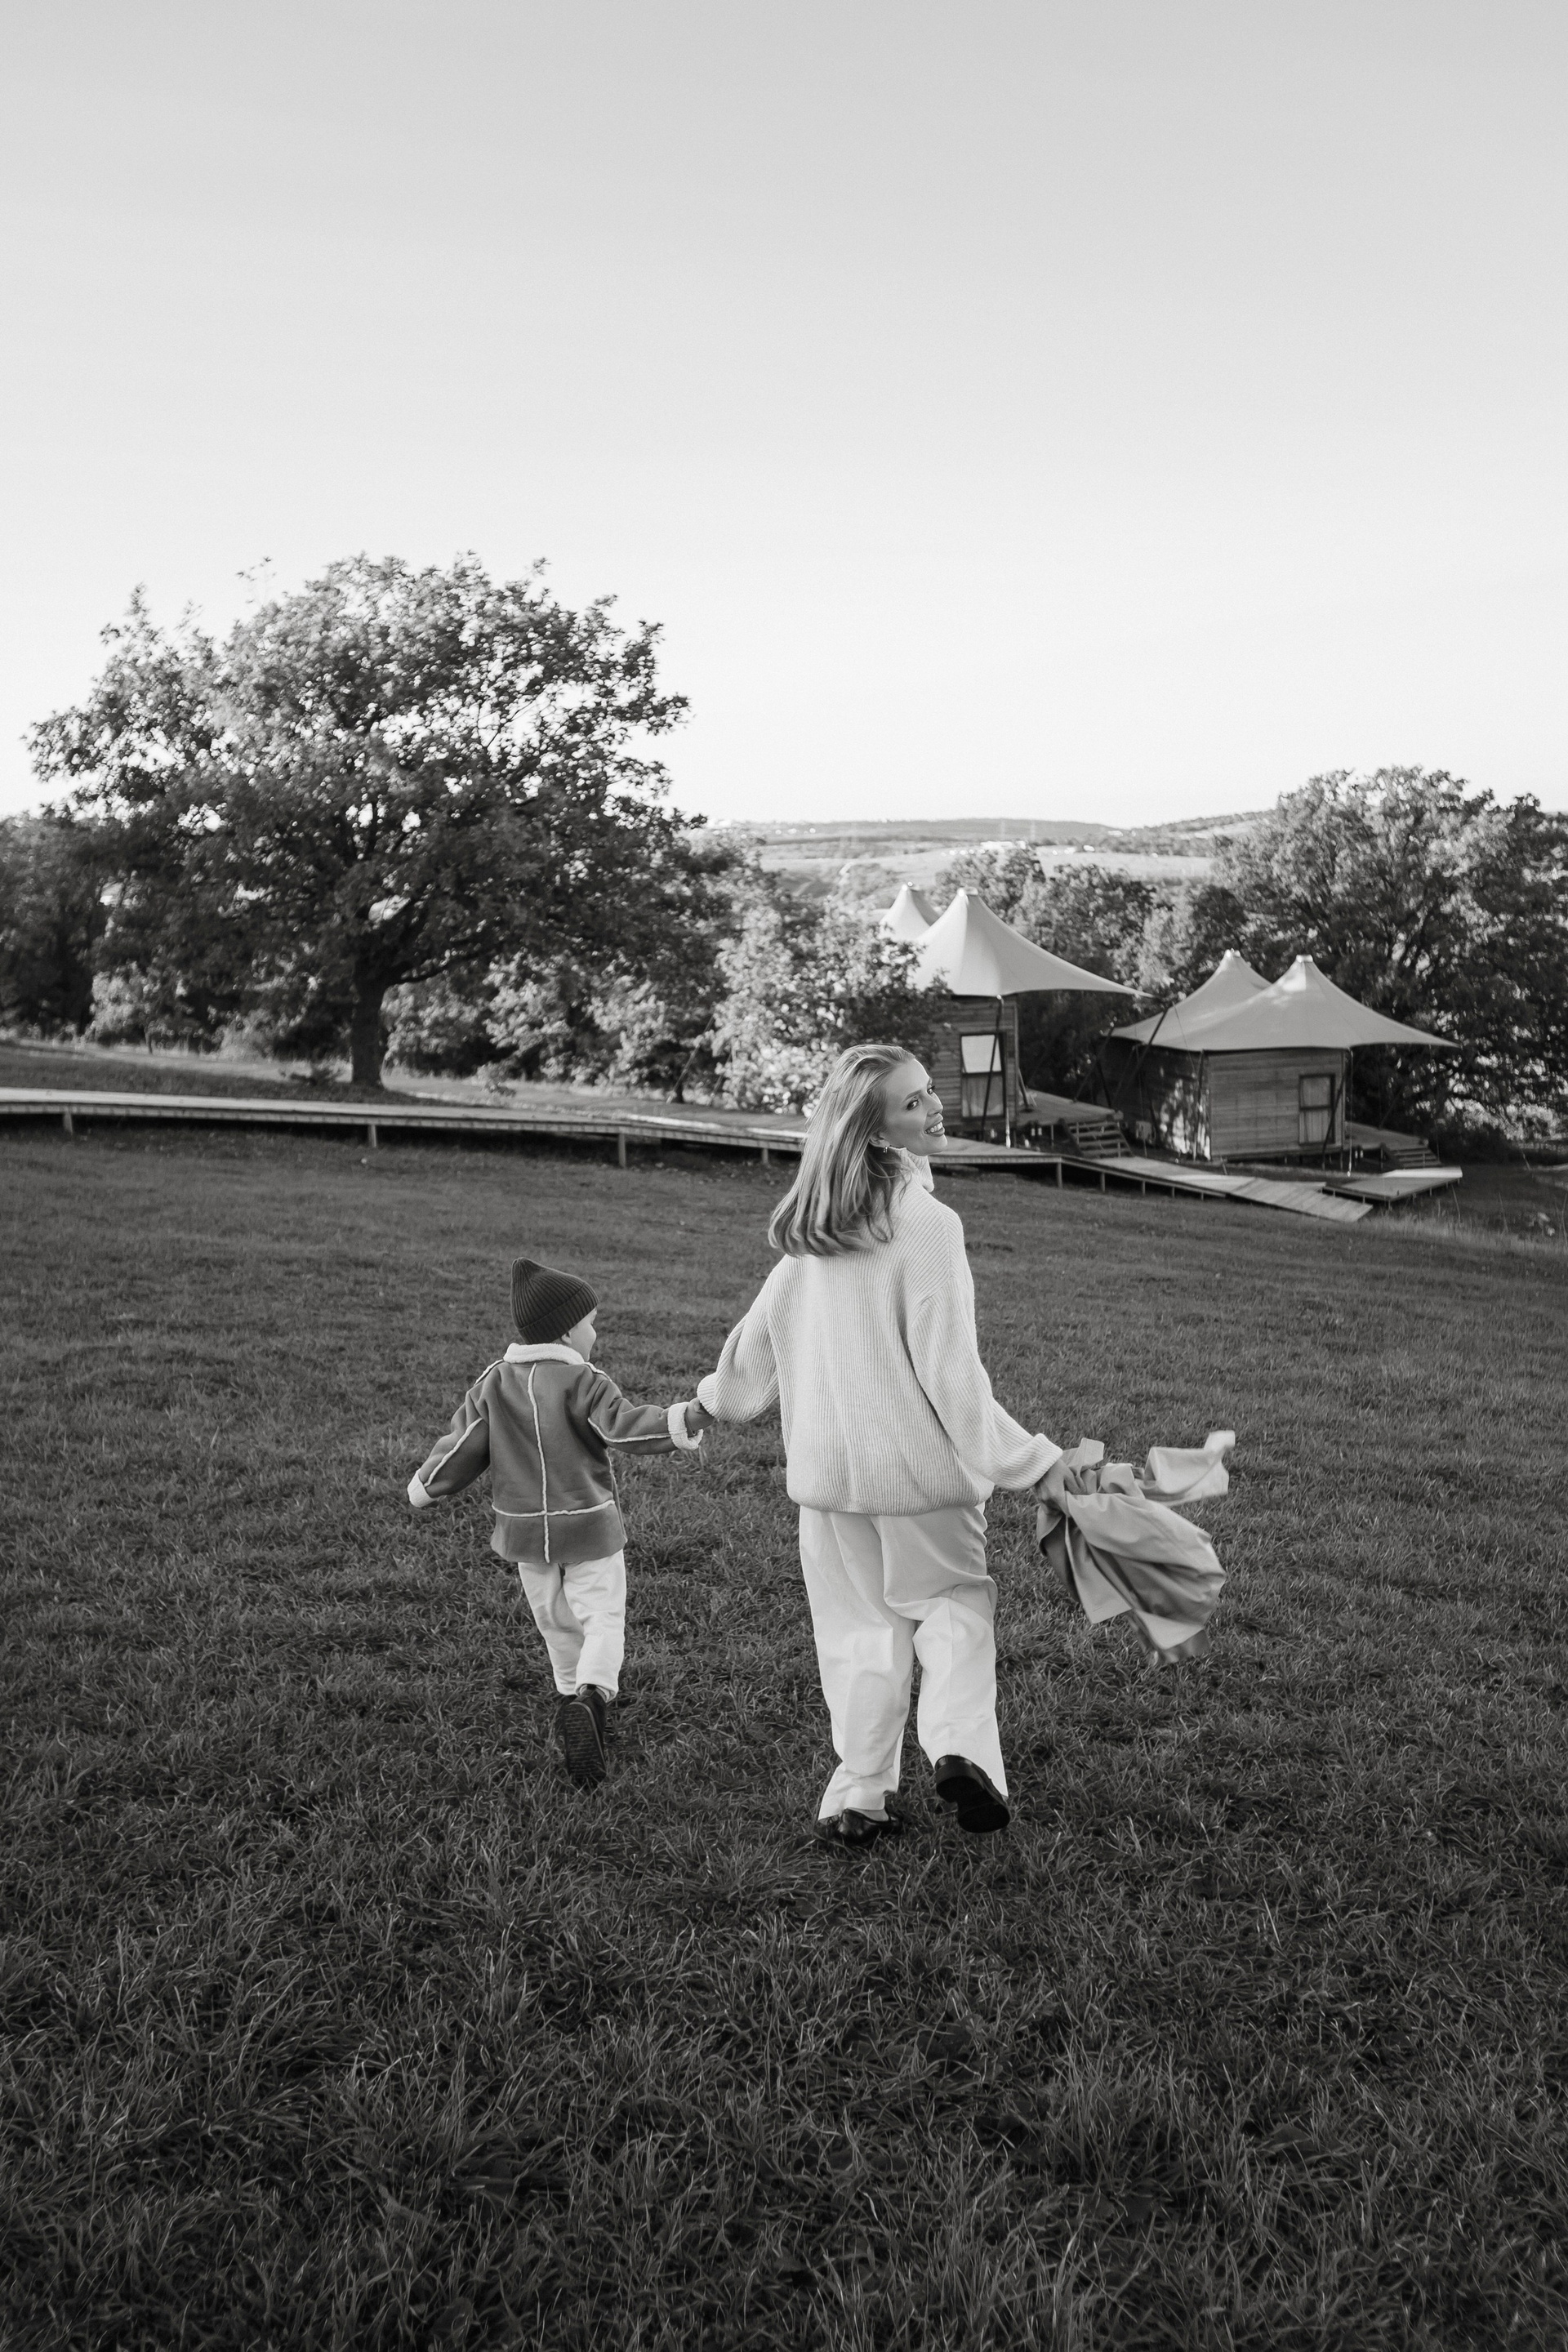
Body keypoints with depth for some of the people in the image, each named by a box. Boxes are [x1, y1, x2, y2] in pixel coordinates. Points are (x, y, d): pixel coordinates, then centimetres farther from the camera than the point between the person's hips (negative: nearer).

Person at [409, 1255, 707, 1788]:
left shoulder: (495, 1383, 2)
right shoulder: (584, 1383, -13)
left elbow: (462, 1444, 4)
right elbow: (625, 1427, -25)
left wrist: (424, 1487, 18)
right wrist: (686, 1421, -33)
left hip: (525, 1530, 5)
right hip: (588, 1528, -5)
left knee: (556, 1620, 19)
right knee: (603, 1617, -1)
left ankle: (574, 1698, 26)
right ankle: (592, 1694, -24)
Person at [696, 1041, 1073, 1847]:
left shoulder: (811, 1226, 2)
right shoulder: (926, 1223, -17)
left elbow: (764, 1328, 12)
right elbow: (950, 1372, -18)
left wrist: (722, 1395, 31)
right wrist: (1033, 1463, -10)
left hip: (825, 1467, 5)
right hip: (918, 1464, -5)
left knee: (858, 1623, 16)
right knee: (955, 1598, 16)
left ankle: (857, 1797, 19)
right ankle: (961, 1747, -2)